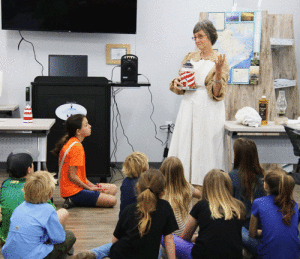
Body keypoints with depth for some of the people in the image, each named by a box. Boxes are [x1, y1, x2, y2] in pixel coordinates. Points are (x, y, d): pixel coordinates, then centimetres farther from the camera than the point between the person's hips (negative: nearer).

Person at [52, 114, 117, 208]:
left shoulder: (70, 142, 12)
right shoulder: (77, 147, -19)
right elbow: (72, 176, -22)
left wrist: (92, 185, 8)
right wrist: (89, 188, -10)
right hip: (74, 192, -10)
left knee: (113, 188, 16)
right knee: (112, 200, -18)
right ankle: (75, 201, -10)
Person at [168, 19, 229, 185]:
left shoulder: (220, 61, 0)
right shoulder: (189, 57, 13)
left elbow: (217, 94, -8)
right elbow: (179, 89, 19)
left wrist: (218, 72, -21)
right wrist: (176, 83, -3)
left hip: (209, 110, -4)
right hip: (189, 107, 4)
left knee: (206, 145, -4)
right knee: (184, 145, 2)